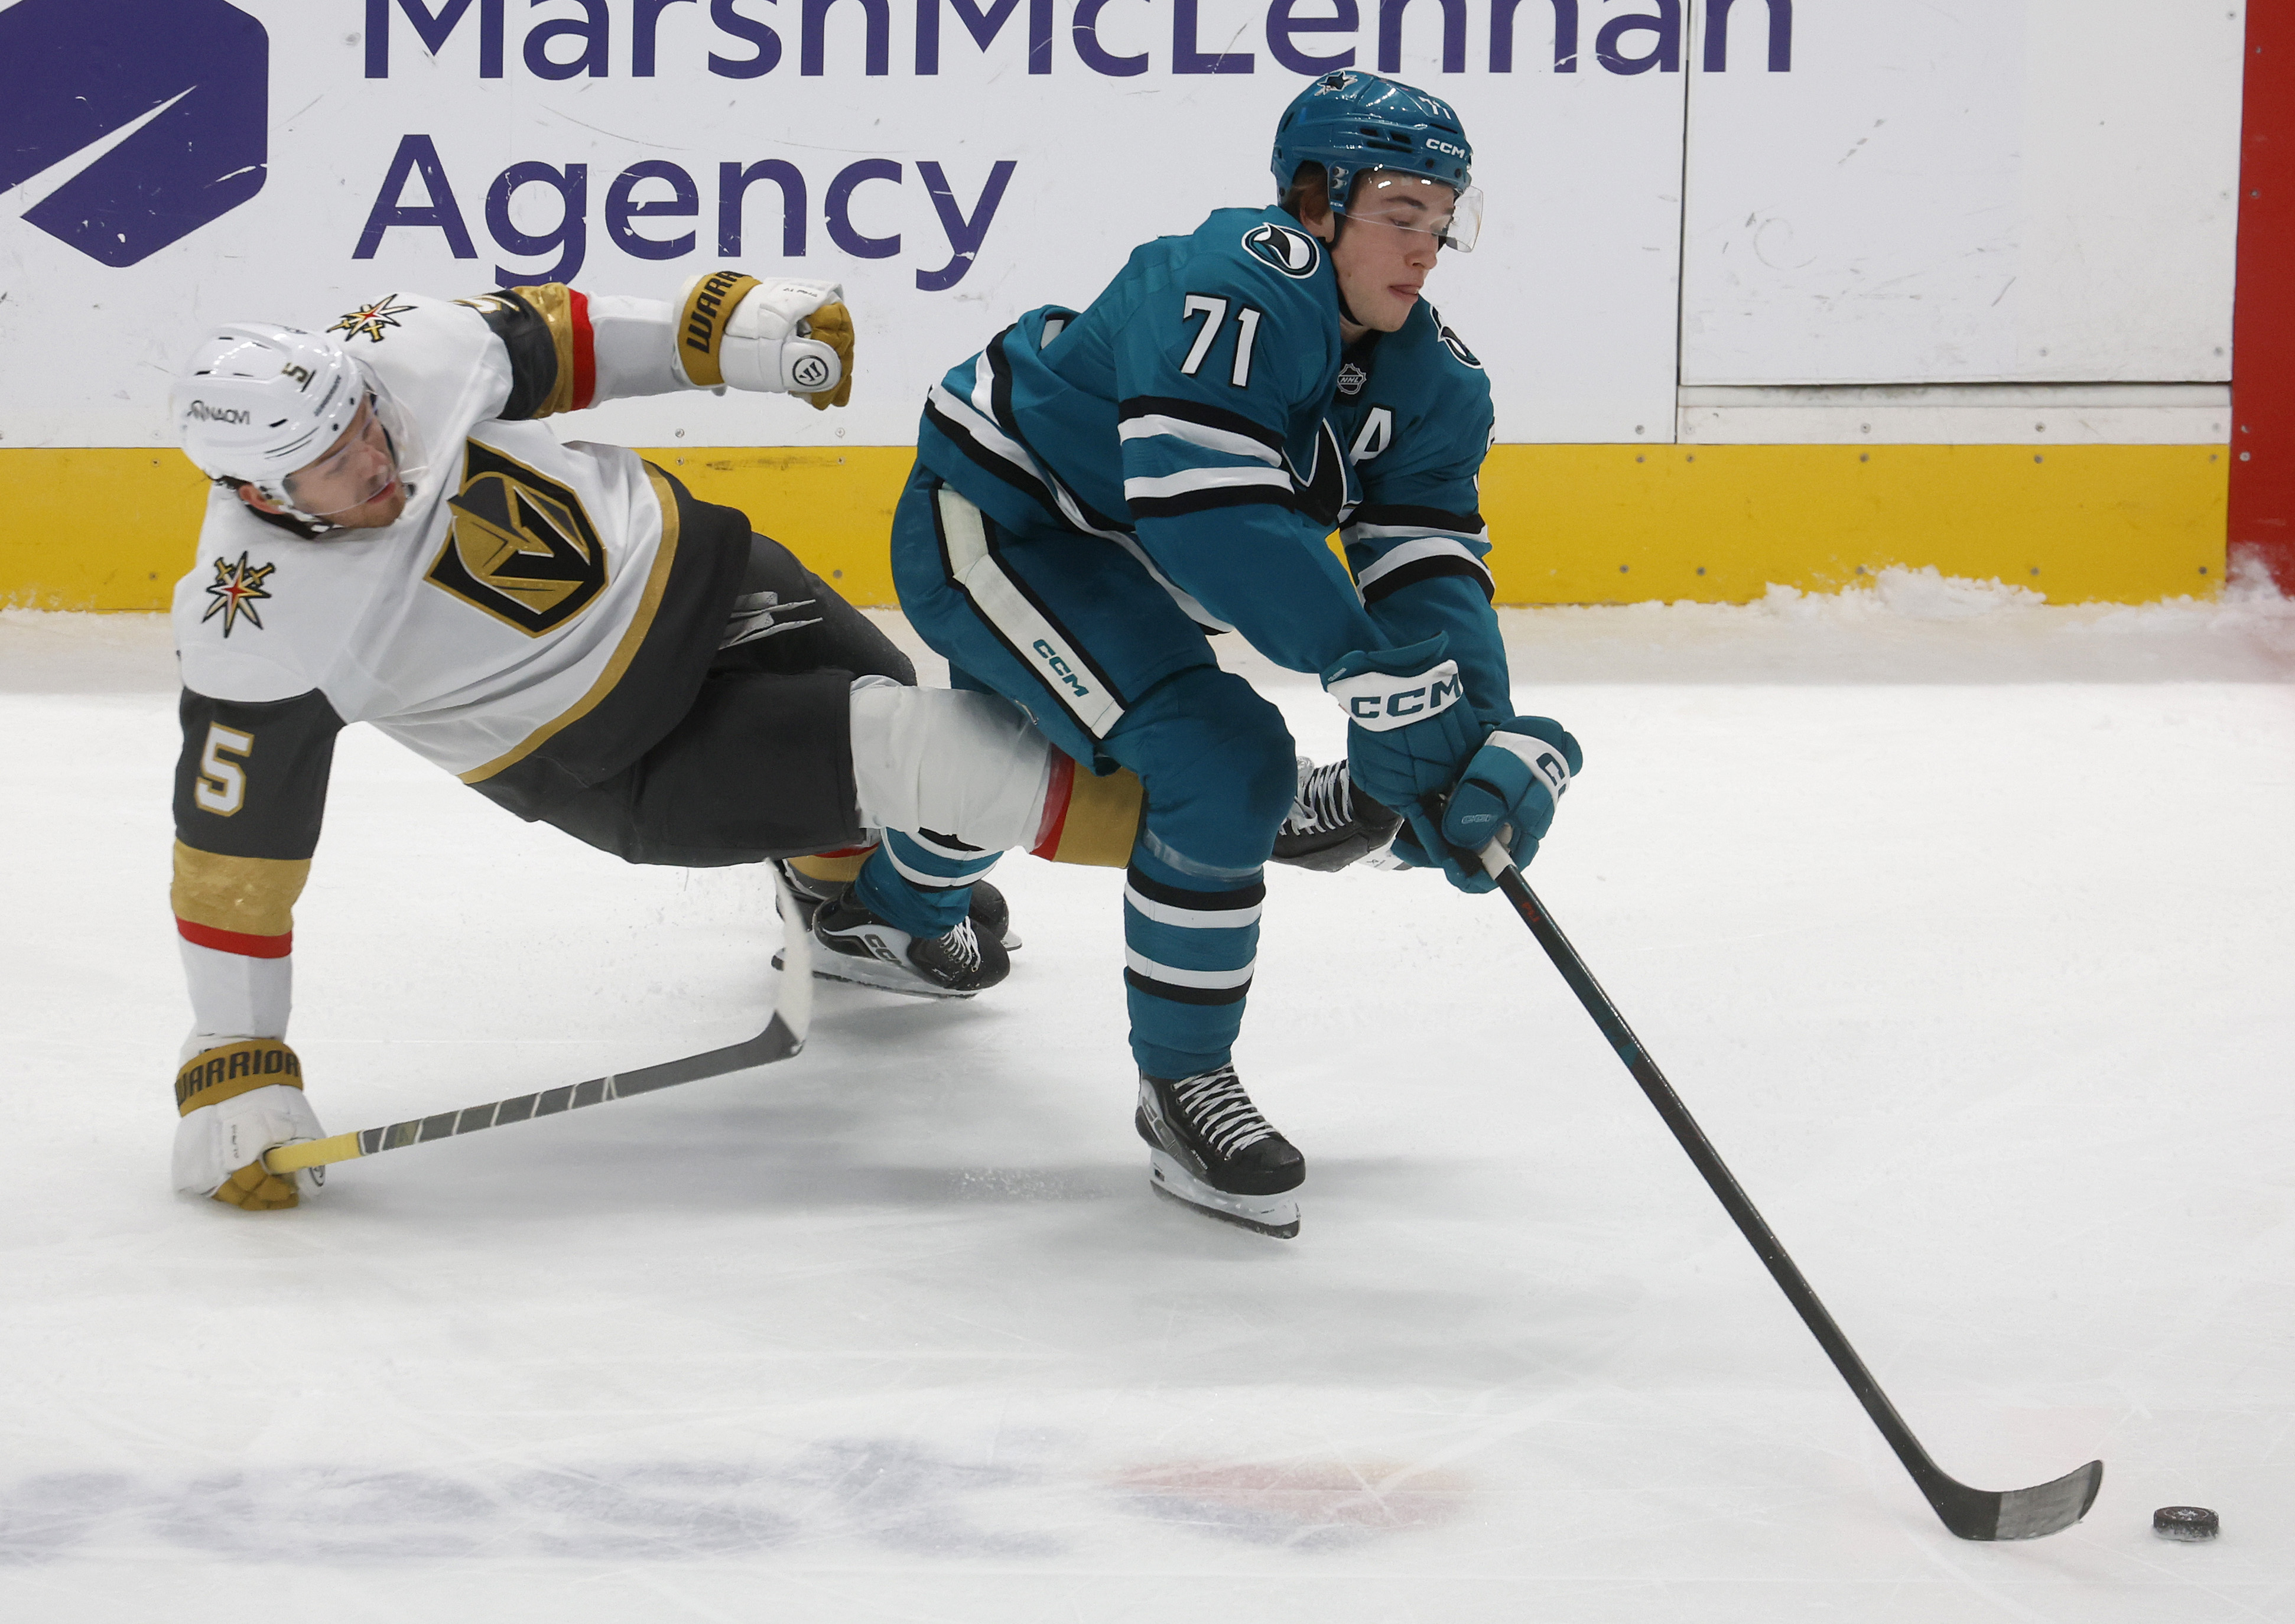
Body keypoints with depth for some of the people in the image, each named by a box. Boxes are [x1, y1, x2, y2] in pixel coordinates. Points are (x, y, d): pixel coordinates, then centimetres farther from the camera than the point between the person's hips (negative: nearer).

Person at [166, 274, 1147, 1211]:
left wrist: (724, 327, -4)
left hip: (677, 564, 4)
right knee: (903, 760, -16)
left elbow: (542, 346, -1)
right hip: (615, 767, -4)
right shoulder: (253, 635, -29)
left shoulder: (407, 351, -22)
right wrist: (232, 1064, -19)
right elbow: (234, 847, -21)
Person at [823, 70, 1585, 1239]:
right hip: (988, 517, -10)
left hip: (1108, 555, 10)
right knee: (1222, 759, -26)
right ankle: (1181, 1083, -11)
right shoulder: (1240, 289, -32)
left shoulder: (1427, 380, -6)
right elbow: (1206, 506, -44)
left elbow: (1430, 566, -14)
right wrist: (1371, 666, -47)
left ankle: (891, 897, 69)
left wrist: (1483, 738, -31)